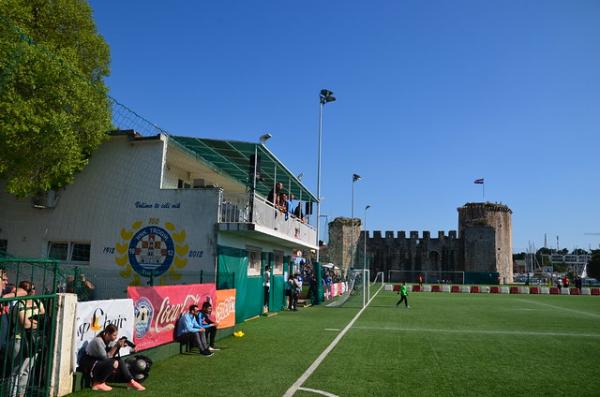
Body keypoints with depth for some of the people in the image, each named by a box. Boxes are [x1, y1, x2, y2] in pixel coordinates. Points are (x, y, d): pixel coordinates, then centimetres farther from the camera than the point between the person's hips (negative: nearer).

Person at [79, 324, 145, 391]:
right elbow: (106, 357, -26)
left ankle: (131, 381, 0)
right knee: (111, 363, -29)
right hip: (88, 364, -9)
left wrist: (119, 346, -17)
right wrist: (116, 346, -29)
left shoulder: (110, 340, -4)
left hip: (99, 361, 9)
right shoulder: (98, 341, -28)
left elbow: (112, 355, -3)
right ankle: (97, 384, -12)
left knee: (120, 361, -6)